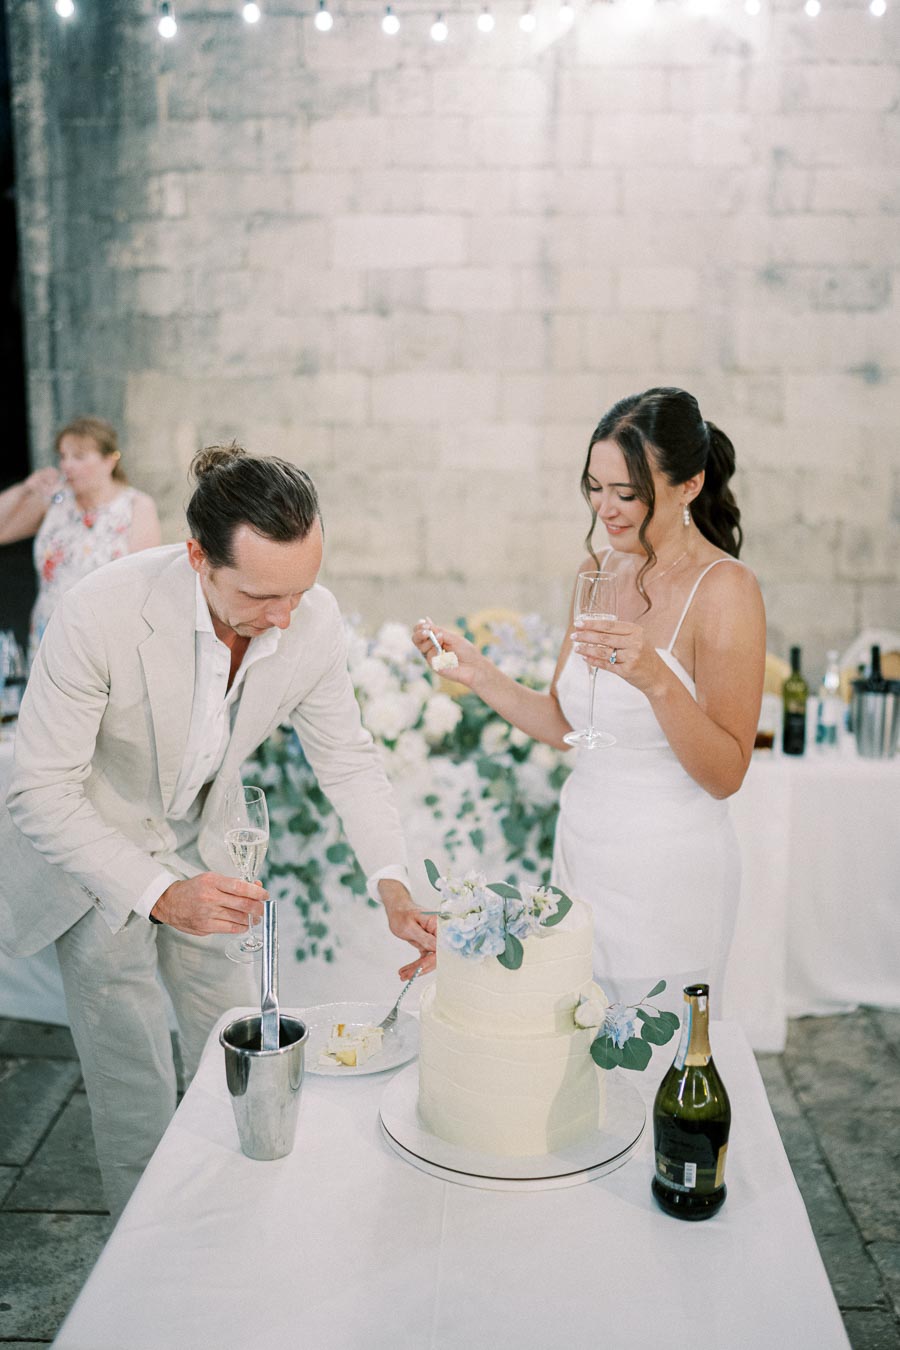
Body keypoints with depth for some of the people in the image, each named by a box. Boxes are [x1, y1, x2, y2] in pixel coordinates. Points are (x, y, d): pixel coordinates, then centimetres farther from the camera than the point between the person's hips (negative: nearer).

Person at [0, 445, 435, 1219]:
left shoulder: (314, 620, -21)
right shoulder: (101, 612, -34)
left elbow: (347, 757, -7)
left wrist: (393, 889, -19)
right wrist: (159, 893, -36)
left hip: (198, 846, 4)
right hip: (93, 848, -4)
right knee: (135, 1089, 0)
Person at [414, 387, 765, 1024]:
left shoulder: (725, 589, -16)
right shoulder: (598, 572, 5)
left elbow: (725, 774, -17)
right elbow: (565, 724, 10)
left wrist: (656, 680, -32)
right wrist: (479, 673, -4)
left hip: (669, 875, -6)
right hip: (580, 852, 6)